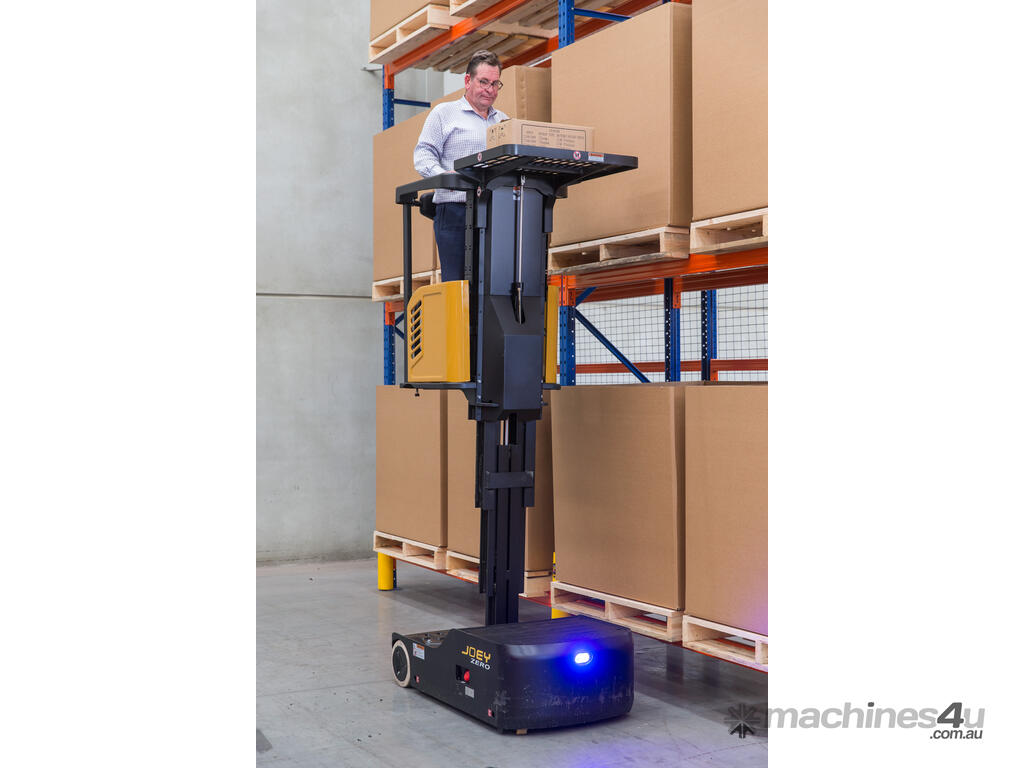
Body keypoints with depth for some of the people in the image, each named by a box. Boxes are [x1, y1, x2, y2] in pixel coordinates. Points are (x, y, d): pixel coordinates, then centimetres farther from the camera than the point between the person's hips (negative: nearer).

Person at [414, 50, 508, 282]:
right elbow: (424, 154, 2)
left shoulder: (503, 120, 25)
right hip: (456, 211, -4)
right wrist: (441, 175, -18)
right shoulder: (444, 113, 10)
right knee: (457, 281, -10)